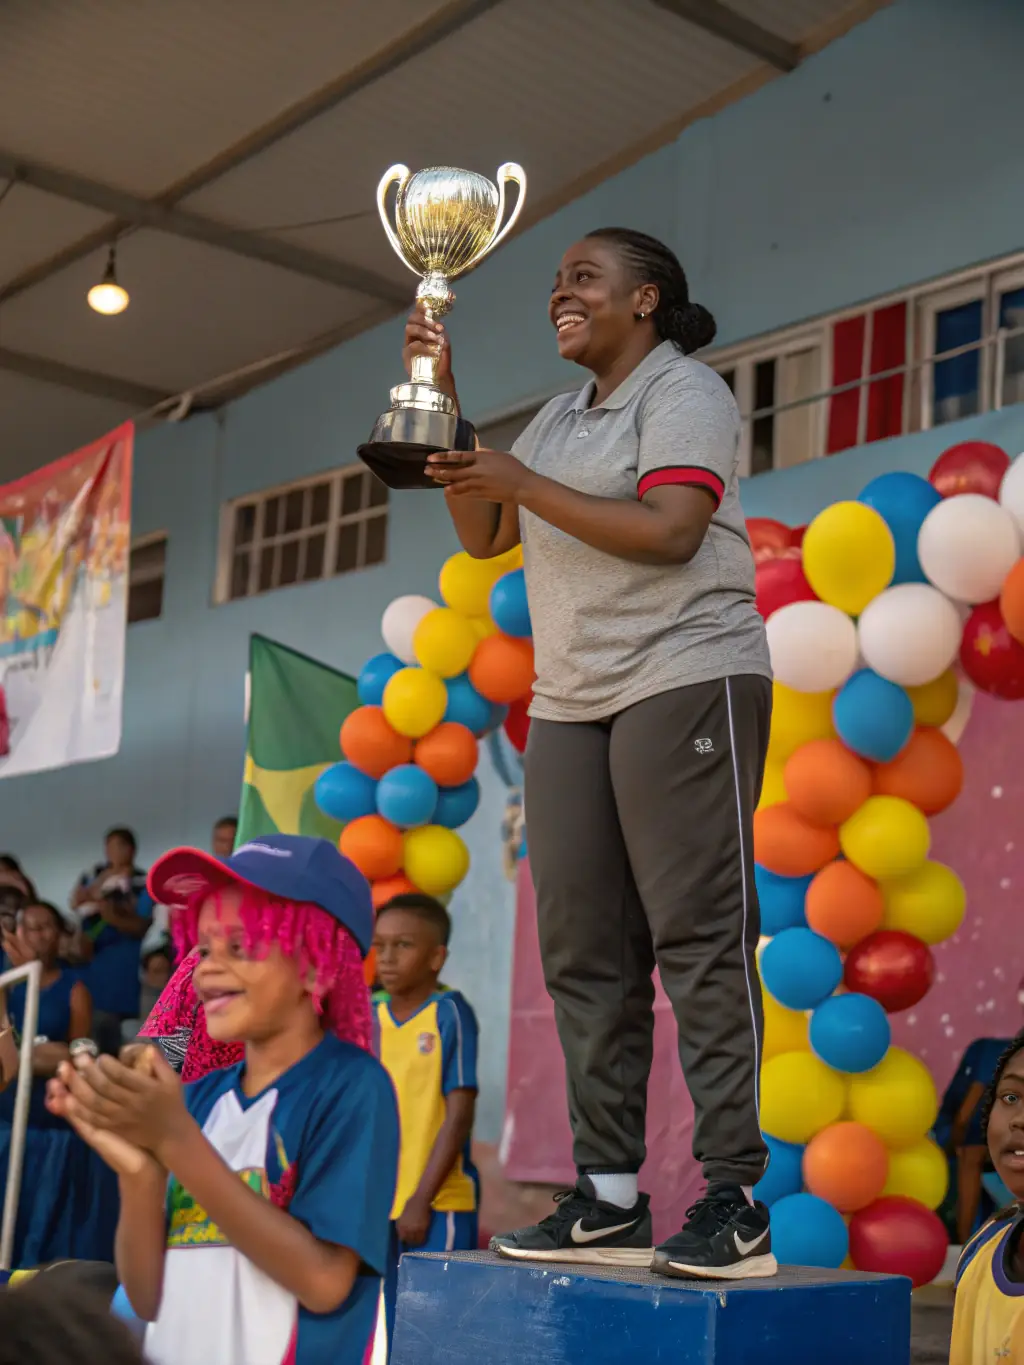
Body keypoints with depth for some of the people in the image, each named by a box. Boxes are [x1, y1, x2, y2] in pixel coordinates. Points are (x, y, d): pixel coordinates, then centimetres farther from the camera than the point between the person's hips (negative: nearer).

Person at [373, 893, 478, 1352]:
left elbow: (459, 1115, -11)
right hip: (379, 1205, 6)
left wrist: (422, 1199, -14)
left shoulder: (450, 1014, -9)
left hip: (438, 1205, -5)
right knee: (395, 1336, 13)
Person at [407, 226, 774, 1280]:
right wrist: (443, 402, 13)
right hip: (571, 703, 8)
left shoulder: (682, 391, -1)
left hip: (686, 684, -8)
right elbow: (482, 537, 21)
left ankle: (734, 1203, -9)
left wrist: (521, 482, -12)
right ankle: (609, 1200, 5)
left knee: (698, 936, -11)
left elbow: (669, 530, -16)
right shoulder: (562, 418, 24)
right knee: (582, 948, 2)